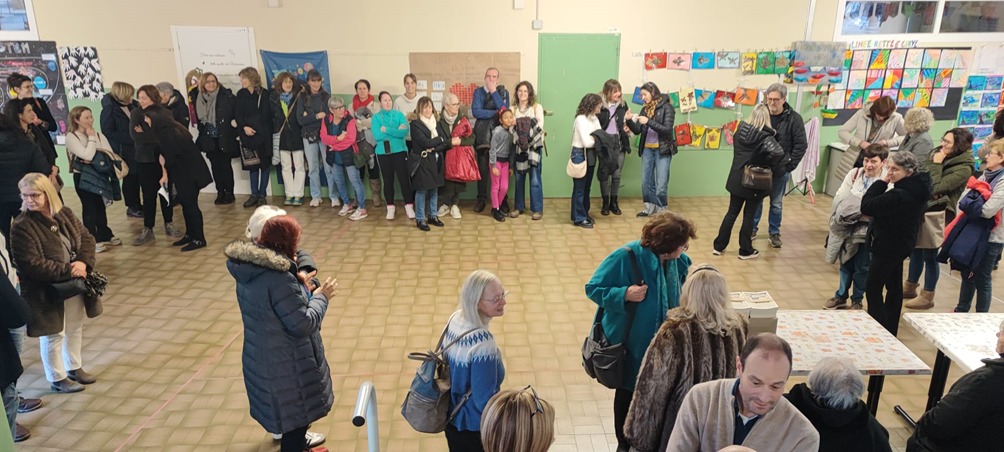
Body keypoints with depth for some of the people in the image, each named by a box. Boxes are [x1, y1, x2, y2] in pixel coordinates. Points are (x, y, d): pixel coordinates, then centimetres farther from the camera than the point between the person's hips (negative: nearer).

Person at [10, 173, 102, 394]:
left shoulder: (65, 214, 0)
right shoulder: (21, 226, -18)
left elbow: (86, 237, 0)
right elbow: (31, 264, -23)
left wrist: (83, 262, -19)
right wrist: (68, 270, -24)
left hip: (75, 285, 6)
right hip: (47, 291, -6)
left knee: (75, 328, 21)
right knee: (53, 335, 9)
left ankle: (75, 367, 40)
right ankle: (57, 379, 27)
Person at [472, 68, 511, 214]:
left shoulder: (503, 92, 8)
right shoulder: (478, 92, 7)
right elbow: (476, 112, -9)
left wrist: (493, 91, -10)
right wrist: (496, 112, -10)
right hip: (483, 135, 0)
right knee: (482, 168, 2)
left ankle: (502, 200, 10)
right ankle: (481, 198, 14)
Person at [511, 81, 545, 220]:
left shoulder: (537, 107, 5)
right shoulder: (513, 109, 12)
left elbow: (540, 125, -6)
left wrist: (528, 130, -20)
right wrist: (518, 130, -18)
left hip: (534, 146, -3)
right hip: (519, 147, 3)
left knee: (535, 179, -4)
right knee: (519, 178, 8)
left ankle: (537, 209, 4)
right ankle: (519, 207, 20)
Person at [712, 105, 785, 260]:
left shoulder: (740, 130, -1)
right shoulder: (765, 137, -17)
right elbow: (778, 153, -29)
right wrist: (773, 168, -14)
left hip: (736, 179, 4)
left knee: (732, 213, 14)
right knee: (749, 216, 8)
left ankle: (719, 246, 19)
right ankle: (745, 250, 17)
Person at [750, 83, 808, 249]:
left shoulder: (794, 118, -9)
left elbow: (801, 145, -7)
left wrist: (789, 166, -11)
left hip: (780, 170, -1)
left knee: (776, 204, 11)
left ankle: (774, 232, 26)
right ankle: (752, 228, 29)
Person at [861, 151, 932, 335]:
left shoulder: (899, 195, -30)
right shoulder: (917, 189, 2)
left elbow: (866, 206, -26)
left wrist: (881, 182, -21)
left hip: (888, 246, -10)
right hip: (901, 244, 10)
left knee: (873, 289, -1)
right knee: (894, 287, 19)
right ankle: (890, 331, 32)